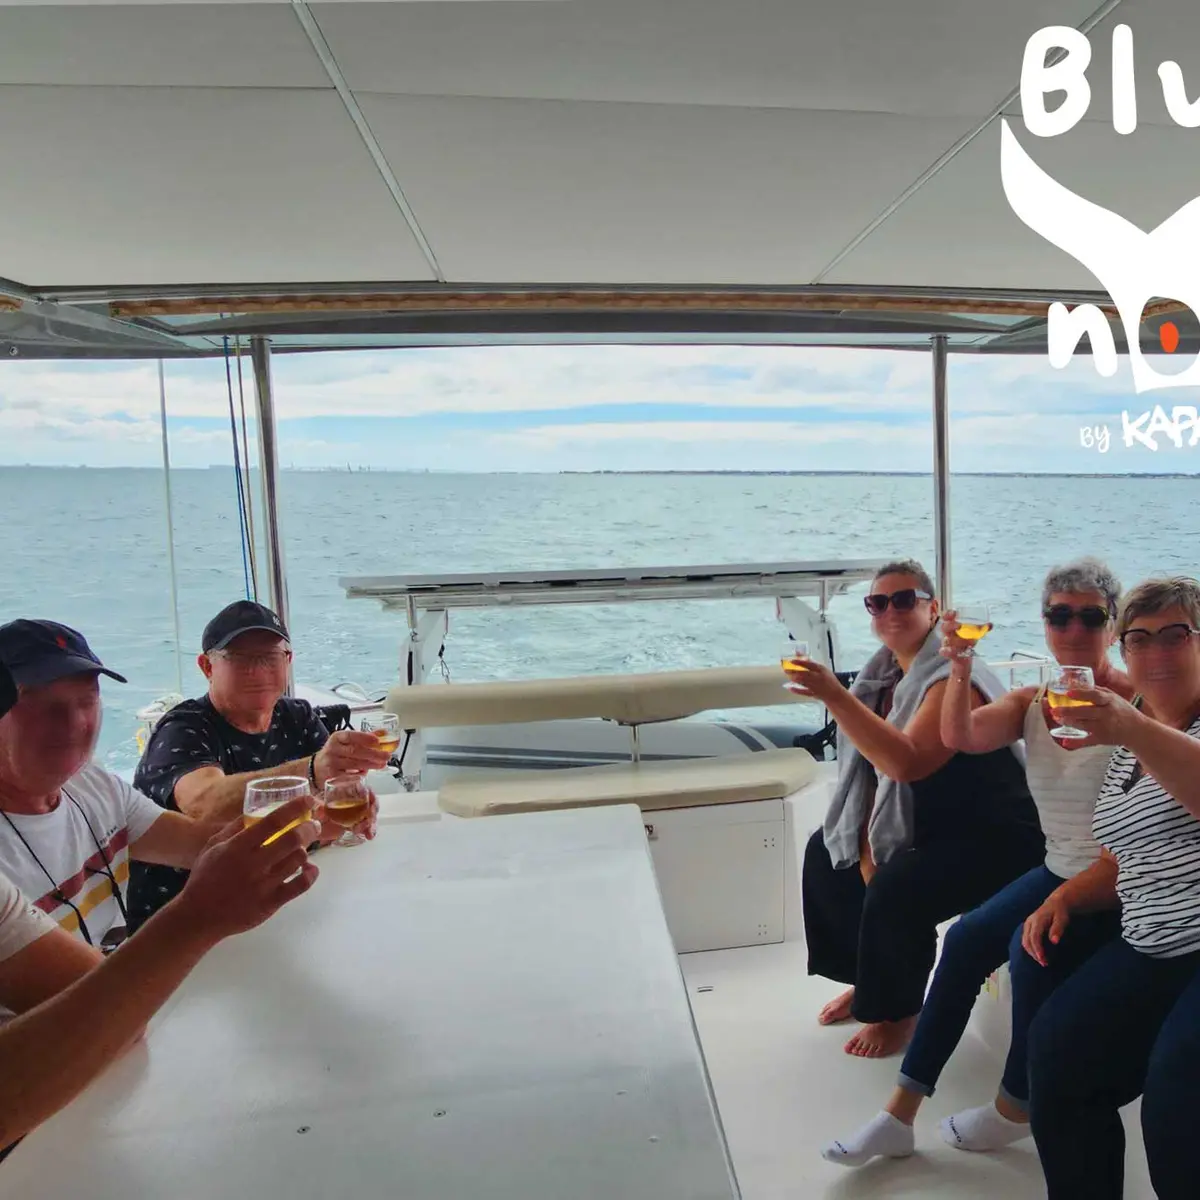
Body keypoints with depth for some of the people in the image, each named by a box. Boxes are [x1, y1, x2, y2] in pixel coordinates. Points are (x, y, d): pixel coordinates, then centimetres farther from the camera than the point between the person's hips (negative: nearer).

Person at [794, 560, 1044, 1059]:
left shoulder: (952, 678, -23)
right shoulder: (888, 677, 5)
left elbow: (907, 762, -37)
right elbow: (876, 772, 7)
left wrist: (834, 696, -41)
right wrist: (868, 846, -4)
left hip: (992, 840, -10)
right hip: (928, 829, 10)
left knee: (894, 892, -29)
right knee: (826, 853, 8)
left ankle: (897, 1011, 1)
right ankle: (871, 982, 24)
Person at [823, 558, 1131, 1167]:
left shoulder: (1137, 700, -12)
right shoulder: (1030, 702, 3)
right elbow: (961, 738, -14)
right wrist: (960, 670, -30)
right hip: (1059, 871, 6)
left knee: (1032, 947, -27)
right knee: (967, 938, -10)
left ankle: (1015, 1107, 0)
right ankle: (901, 1113, -1)